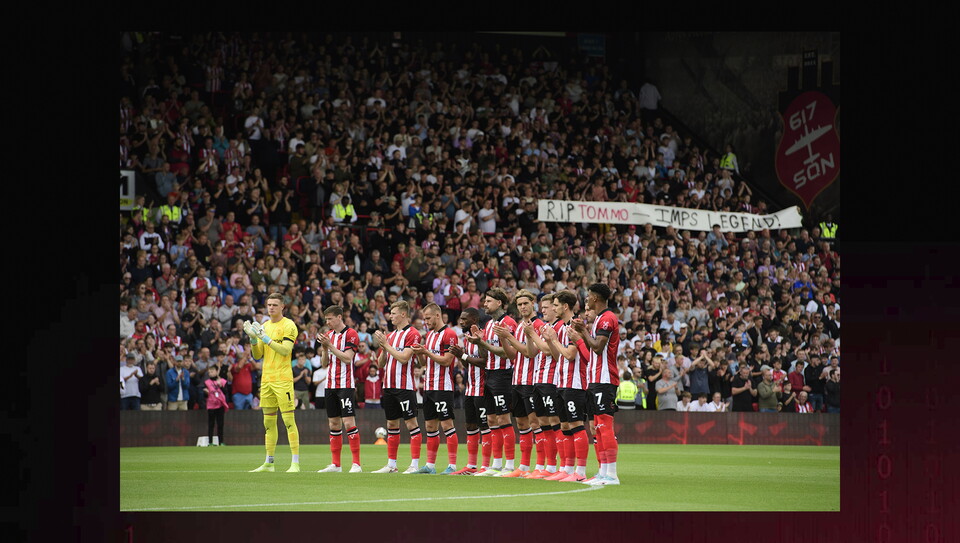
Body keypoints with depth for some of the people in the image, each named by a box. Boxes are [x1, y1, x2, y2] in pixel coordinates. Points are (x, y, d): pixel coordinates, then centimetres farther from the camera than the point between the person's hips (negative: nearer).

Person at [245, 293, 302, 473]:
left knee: (288, 420, -9)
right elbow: (258, 356, 15)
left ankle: (295, 463, -9)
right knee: (268, 421, 10)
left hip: (283, 379, -7)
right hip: (266, 379, 7)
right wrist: (253, 338, -2)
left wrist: (265, 337, -19)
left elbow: (285, 350, -17)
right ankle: (269, 463, 15)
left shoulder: (288, 325, -5)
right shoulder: (264, 326, 16)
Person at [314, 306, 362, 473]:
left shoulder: (351, 334, -7)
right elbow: (324, 363, 13)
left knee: (349, 422, -11)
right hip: (331, 384, 7)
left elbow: (347, 358, -17)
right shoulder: (328, 335, 14)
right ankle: (335, 464, 12)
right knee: (334, 424, 8)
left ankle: (356, 464, -10)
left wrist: (330, 345, -18)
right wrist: (324, 348, -4)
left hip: (346, 385, -7)